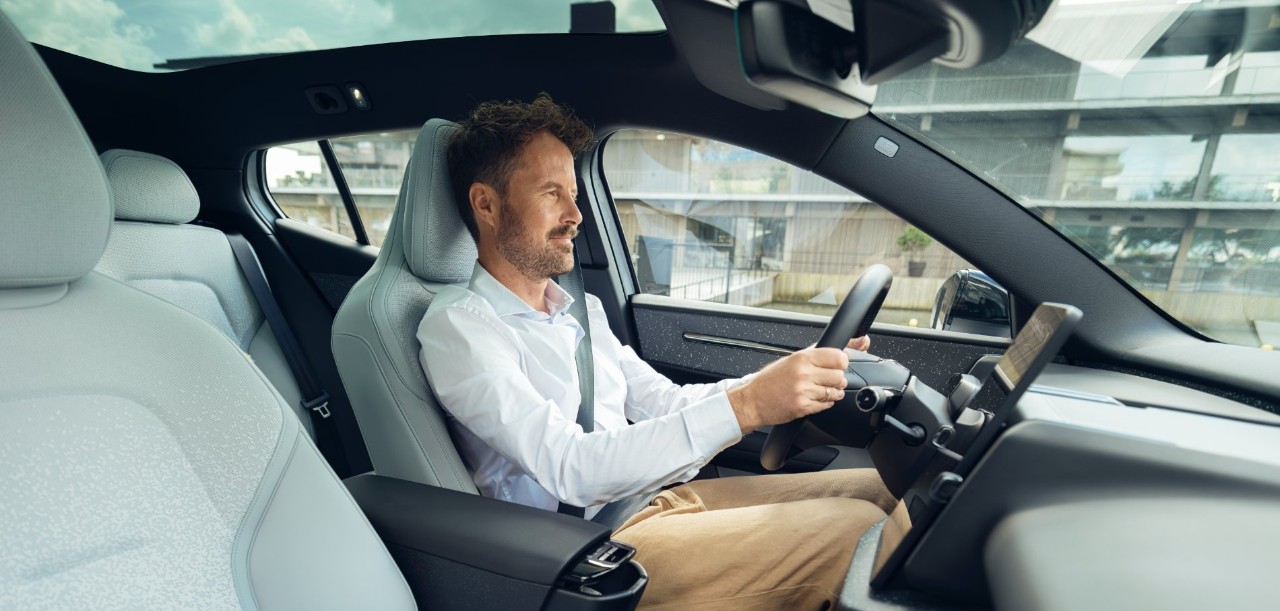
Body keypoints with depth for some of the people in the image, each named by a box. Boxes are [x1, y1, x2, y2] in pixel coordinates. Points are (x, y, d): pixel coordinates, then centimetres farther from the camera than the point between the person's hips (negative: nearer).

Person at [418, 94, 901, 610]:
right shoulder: (458, 326, -12)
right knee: (853, 528, -18)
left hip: (660, 498, 7)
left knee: (883, 489, 1)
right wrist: (744, 406, -30)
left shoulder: (580, 311, 13)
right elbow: (570, 469, -24)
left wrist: (801, 374, 0)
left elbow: (667, 402, 12)